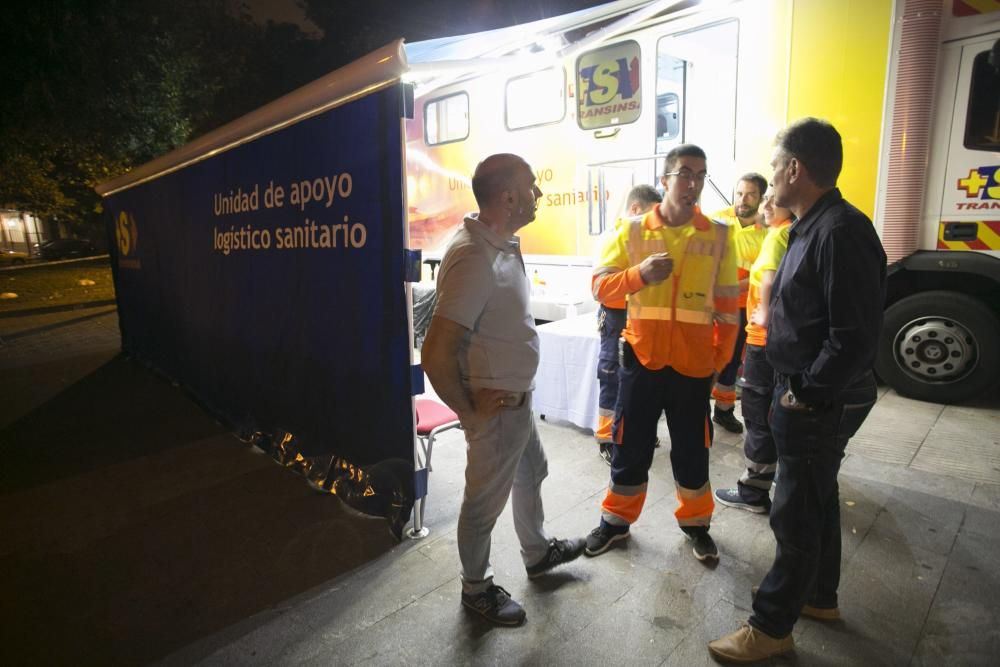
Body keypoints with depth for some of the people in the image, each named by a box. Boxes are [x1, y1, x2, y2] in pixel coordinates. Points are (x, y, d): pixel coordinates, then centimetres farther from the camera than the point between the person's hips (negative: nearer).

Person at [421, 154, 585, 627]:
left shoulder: (501, 242, 1)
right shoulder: (475, 259, -29)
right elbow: (436, 355, -33)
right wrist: (468, 409, -18)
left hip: (518, 397, 9)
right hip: (496, 407, -9)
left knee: (530, 473, 27)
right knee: (486, 499, 11)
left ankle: (537, 553, 52)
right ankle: (477, 588, 37)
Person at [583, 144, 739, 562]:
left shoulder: (718, 236, 2)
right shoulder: (633, 231, 0)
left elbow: (727, 304, 6)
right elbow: (600, 285, -4)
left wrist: (721, 358, 6)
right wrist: (639, 274, -22)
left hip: (694, 362, 1)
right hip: (641, 357, 0)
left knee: (692, 447, 13)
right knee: (630, 444, 10)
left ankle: (695, 522, 35)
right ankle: (617, 519, 29)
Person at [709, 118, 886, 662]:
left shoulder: (841, 230, -22)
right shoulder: (811, 228, 10)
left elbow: (856, 336, -26)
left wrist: (806, 394, -17)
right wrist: (795, 390, 12)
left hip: (819, 406, -10)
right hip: (808, 398, 10)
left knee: (795, 515, 3)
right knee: (816, 500, 22)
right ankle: (819, 596, 42)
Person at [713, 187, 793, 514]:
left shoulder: (780, 233, -16)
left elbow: (770, 276, -32)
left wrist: (764, 314, -20)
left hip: (766, 337, -9)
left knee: (759, 415, -1)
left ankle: (754, 491, 9)